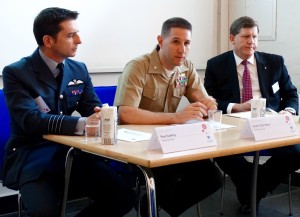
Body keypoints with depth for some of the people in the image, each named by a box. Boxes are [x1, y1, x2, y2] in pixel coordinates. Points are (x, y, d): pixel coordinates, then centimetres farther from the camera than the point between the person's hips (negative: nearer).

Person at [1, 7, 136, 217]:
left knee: (125, 197, -13)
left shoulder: (79, 70, 9)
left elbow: (95, 109, 6)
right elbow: (31, 120, -21)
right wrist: (82, 124, -34)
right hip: (32, 159, -5)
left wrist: (102, 116, -20)